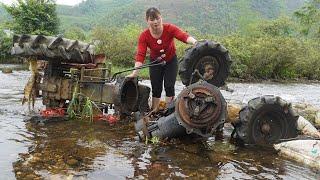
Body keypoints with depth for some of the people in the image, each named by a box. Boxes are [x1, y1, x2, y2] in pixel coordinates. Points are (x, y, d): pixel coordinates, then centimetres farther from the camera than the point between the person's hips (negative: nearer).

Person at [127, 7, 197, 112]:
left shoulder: (170, 28, -24)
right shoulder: (144, 36, -21)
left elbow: (184, 36, -40)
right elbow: (140, 55, -27)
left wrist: (194, 42, -62)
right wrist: (135, 72, -38)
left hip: (171, 61, -1)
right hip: (155, 62, 1)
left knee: (169, 86, -6)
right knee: (156, 88, 3)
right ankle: (154, 111, 16)